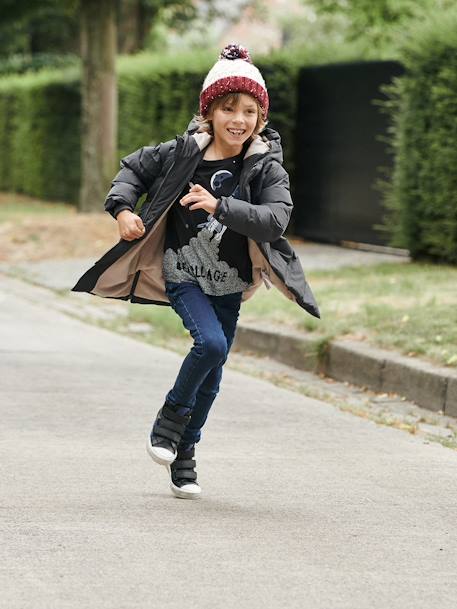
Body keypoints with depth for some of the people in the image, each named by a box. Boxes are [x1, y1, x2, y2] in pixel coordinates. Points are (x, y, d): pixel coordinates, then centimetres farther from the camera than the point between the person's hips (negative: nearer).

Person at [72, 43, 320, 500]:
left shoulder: (266, 167, -12)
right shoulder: (182, 152, -10)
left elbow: (276, 219, -27)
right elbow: (133, 168, 6)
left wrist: (219, 206, -36)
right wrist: (123, 208, -10)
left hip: (229, 283, 2)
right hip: (183, 276, -2)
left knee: (212, 372, 10)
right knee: (211, 343, -25)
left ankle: (183, 456, 29)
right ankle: (170, 419, -2)